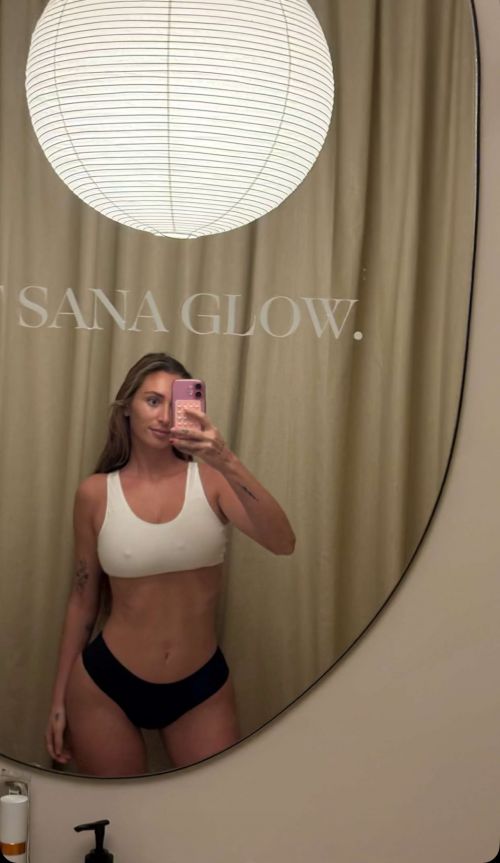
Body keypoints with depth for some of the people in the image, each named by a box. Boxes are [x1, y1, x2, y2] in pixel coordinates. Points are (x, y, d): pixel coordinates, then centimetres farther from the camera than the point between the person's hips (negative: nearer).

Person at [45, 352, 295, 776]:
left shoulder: (210, 479, -8)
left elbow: (283, 543, -24)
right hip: (105, 686, 0)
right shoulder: (96, 493, -6)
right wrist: (59, 699, 7)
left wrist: (229, 463, -37)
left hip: (202, 688, 0)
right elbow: (83, 598, 3)